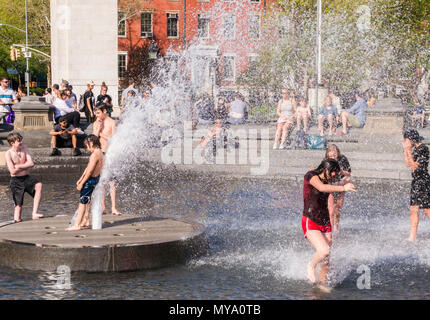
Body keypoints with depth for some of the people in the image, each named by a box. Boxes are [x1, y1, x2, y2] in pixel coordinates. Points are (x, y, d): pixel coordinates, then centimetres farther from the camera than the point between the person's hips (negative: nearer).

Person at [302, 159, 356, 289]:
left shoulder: (326, 181, 11)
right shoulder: (310, 176, -12)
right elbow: (321, 188, -31)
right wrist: (343, 188, -37)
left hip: (325, 224, 7)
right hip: (310, 223, -7)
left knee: (326, 259, 4)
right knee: (324, 251, -25)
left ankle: (322, 284, 18)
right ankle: (312, 265, 3)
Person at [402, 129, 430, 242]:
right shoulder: (415, 149, 12)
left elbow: (414, 165, -15)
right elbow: (408, 164, 16)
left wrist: (408, 150, -15)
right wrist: (405, 150, 10)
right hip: (416, 181, 9)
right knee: (413, 209, 7)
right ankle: (412, 236, 11)